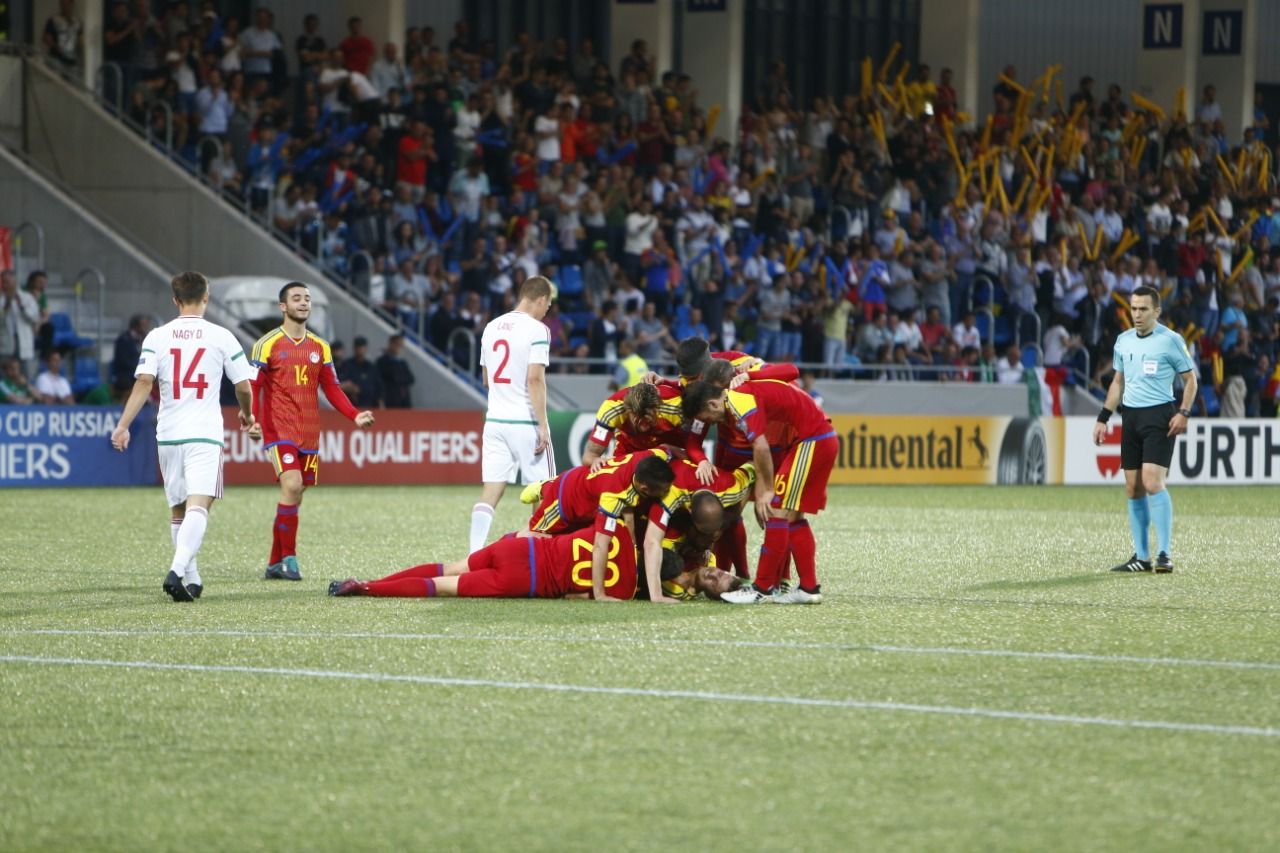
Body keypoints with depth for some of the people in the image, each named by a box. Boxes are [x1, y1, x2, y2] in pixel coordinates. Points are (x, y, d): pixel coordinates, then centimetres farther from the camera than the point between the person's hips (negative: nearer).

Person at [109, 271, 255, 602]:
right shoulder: (221, 336, 0)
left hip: (168, 435, 3)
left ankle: (191, 578, 23)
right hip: (205, 436, -3)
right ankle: (177, 571, -33)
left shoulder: (157, 337, 3)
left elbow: (143, 383, -8)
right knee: (198, 506, -13)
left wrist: (123, 425, -8)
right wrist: (246, 413, 25)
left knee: (178, 510, 16)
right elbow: (243, 386, 5)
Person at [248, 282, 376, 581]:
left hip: (309, 433, 5)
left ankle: (276, 564, 16)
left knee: (295, 495, 6)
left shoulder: (320, 347, 13)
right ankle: (288, 557, -13)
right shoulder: (268, 344, -2)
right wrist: (253, 420, -20)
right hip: (279, 430, -5)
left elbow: (331, 388, 14)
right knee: (291, 486, -21)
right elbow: (253, 387, -5)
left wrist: (355, 415, 1)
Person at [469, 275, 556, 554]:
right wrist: (543, 426, -15)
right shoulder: (536, 330, -9)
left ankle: (474, 553, -9)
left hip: (495, 420, 6)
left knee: (490, 491, 1)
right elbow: (535, 378, -17)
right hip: (526, 423, -6)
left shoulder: (492, 327, 11)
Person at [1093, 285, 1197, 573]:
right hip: (1131, 417, 6)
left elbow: (1190, 379, 1)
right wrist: (1103, 418, 16)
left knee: (1152, 483, -18)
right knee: (1133, 489, 5)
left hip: (1159, 416, -6)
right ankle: (1141, 557, 11)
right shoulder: (1124, 341, 12)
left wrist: (1184, 413, -13)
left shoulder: (1171, 340, -4)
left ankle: (1165, 555, -15)